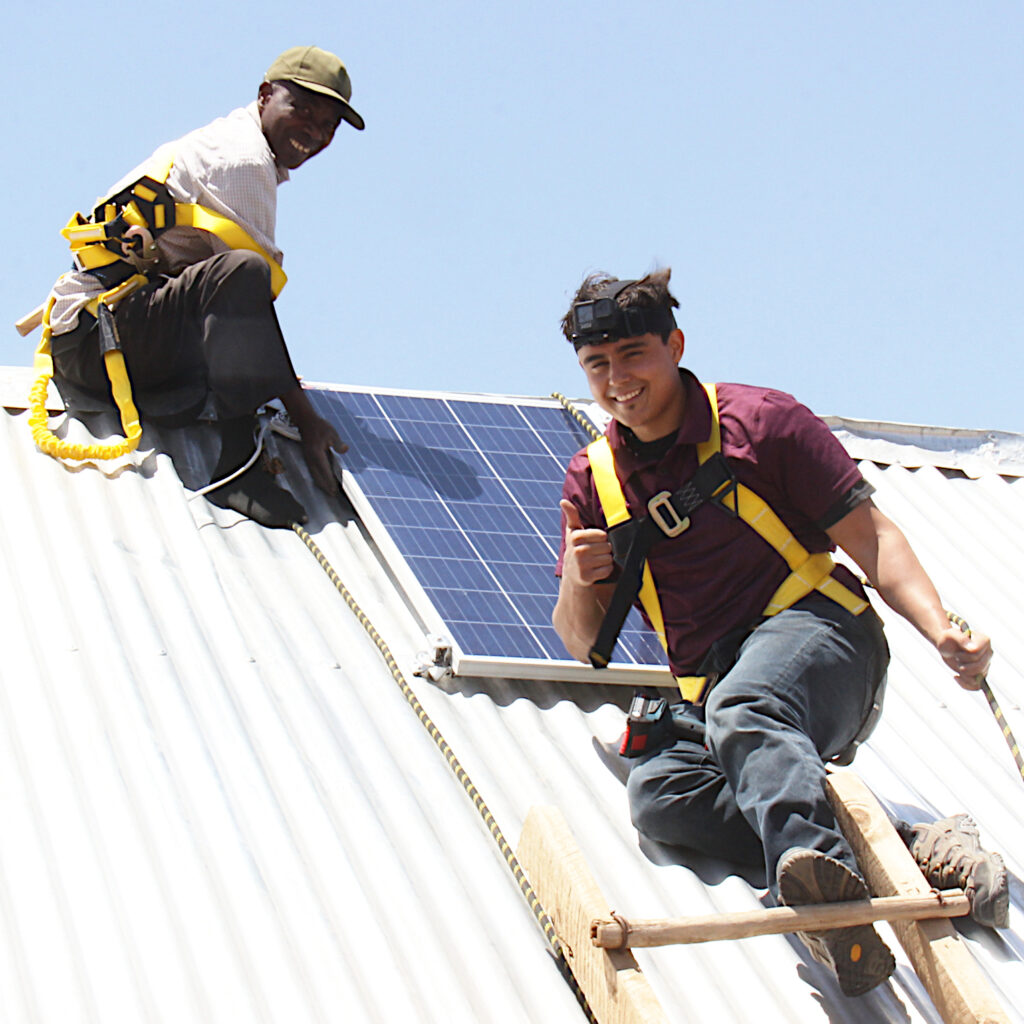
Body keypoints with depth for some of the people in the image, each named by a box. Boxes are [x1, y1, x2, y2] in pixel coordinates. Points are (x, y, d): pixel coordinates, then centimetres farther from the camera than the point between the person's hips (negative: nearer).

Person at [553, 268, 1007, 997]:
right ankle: (909, 848, -37)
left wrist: (942, 632, -21)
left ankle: (821, 879, -65)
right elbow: (585, 645, 14)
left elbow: (870, 535, -4)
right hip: (712, 688, 4)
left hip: (812, 629, -4)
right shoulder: (593, 480, 13)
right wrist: (578, 584, -10)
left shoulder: (760, 421, 1)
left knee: (742, 711, -38)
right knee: (658, 793, -28)